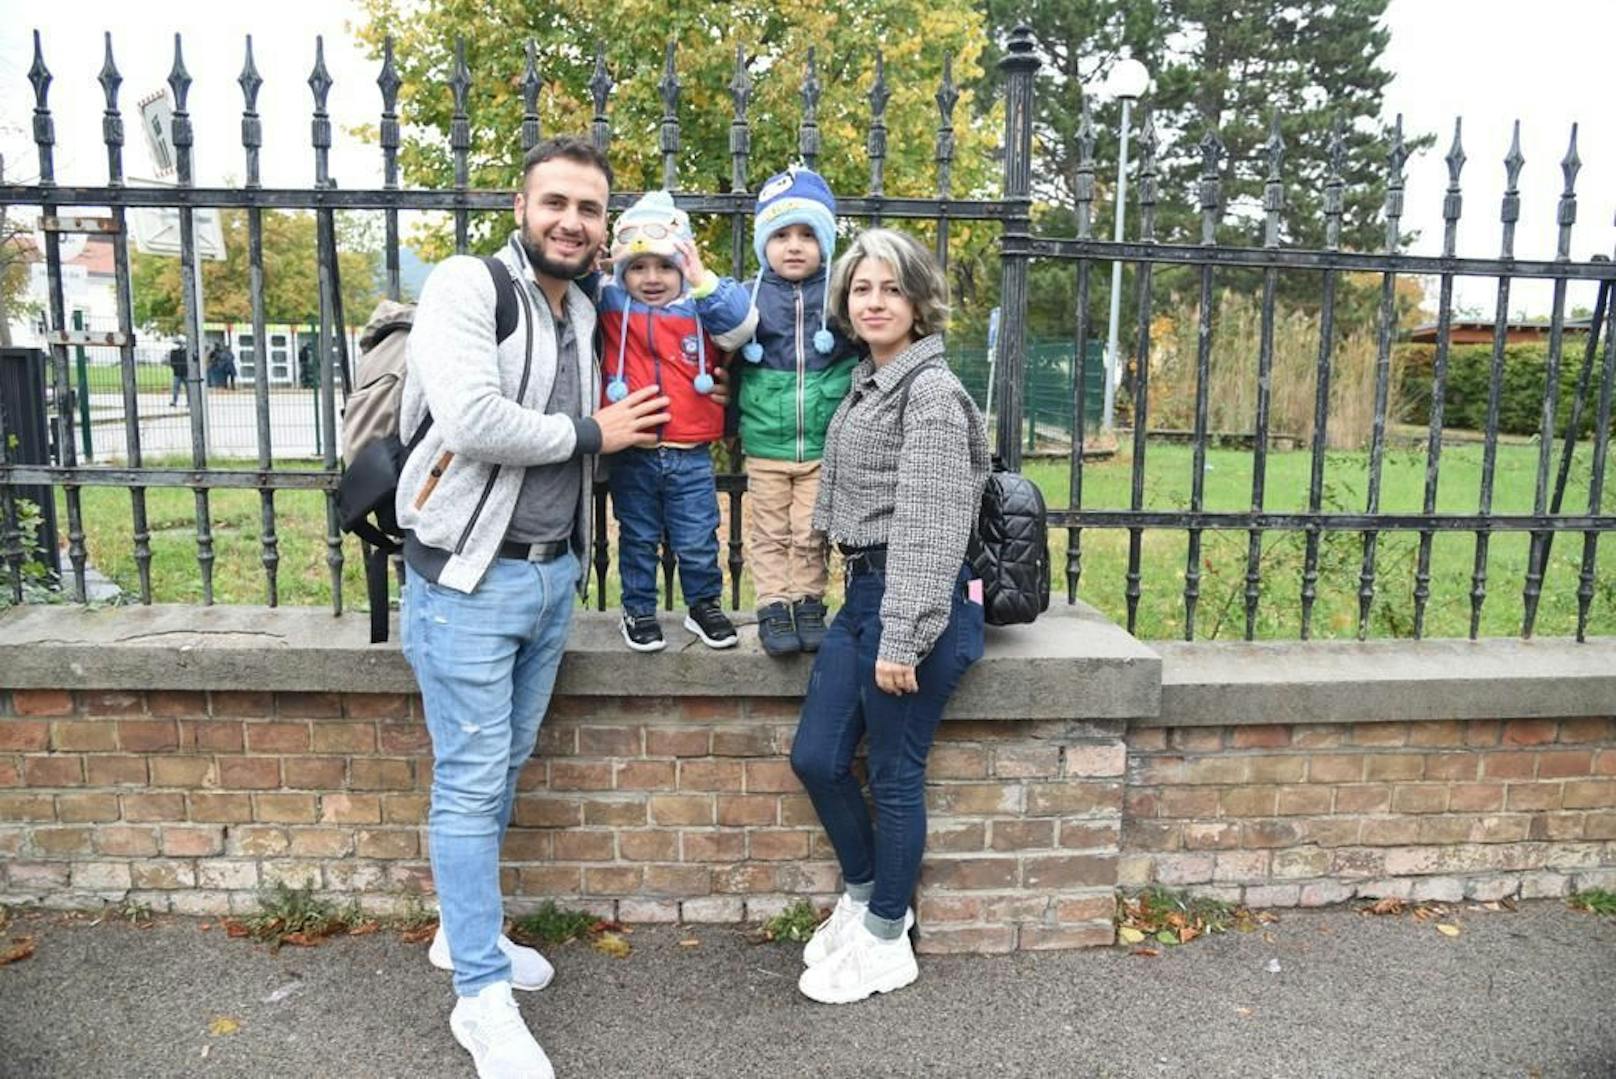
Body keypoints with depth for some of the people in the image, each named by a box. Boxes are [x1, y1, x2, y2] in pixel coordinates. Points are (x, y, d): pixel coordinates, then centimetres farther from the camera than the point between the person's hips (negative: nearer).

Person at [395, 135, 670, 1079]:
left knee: (505, 770, 18)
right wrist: (591, 434, -12)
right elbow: (471, 419, -25)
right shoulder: (468, 286, -11)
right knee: (471, 781, 1)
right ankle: (483, 995, 14)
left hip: (553, 575, 7)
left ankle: (465, 929, 37)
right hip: (469, 579, -7)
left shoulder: (586, 312, 12)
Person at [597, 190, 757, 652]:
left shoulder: (701, 307, -1)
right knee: (637, 541, 15)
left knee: (698, 543, 10)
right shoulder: (610, 304, 0)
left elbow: (743, 326, -15)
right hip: (630, 455, 0)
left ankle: (705, 605, 31)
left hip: (691, 456, 0)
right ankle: (639, 610, 31)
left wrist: (704, 279, -21)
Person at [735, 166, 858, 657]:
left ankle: (808, 605, 24)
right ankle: (774, 609, 20)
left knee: (812, 536, 10)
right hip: (765, 445, 1)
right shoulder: (751, 297, -1)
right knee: (769, 535, 10)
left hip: (825, 446, -1)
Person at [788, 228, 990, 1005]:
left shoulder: (931, 391, -13)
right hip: (864, 589, 8)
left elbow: (929, 527, -19)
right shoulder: (868, 382, 13)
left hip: (918, 599, -8)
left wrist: (902, 639, -21)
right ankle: (863, 895, 33)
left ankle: (887, 940, 23)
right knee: (815, 758, 11)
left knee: (894, 775, 4)